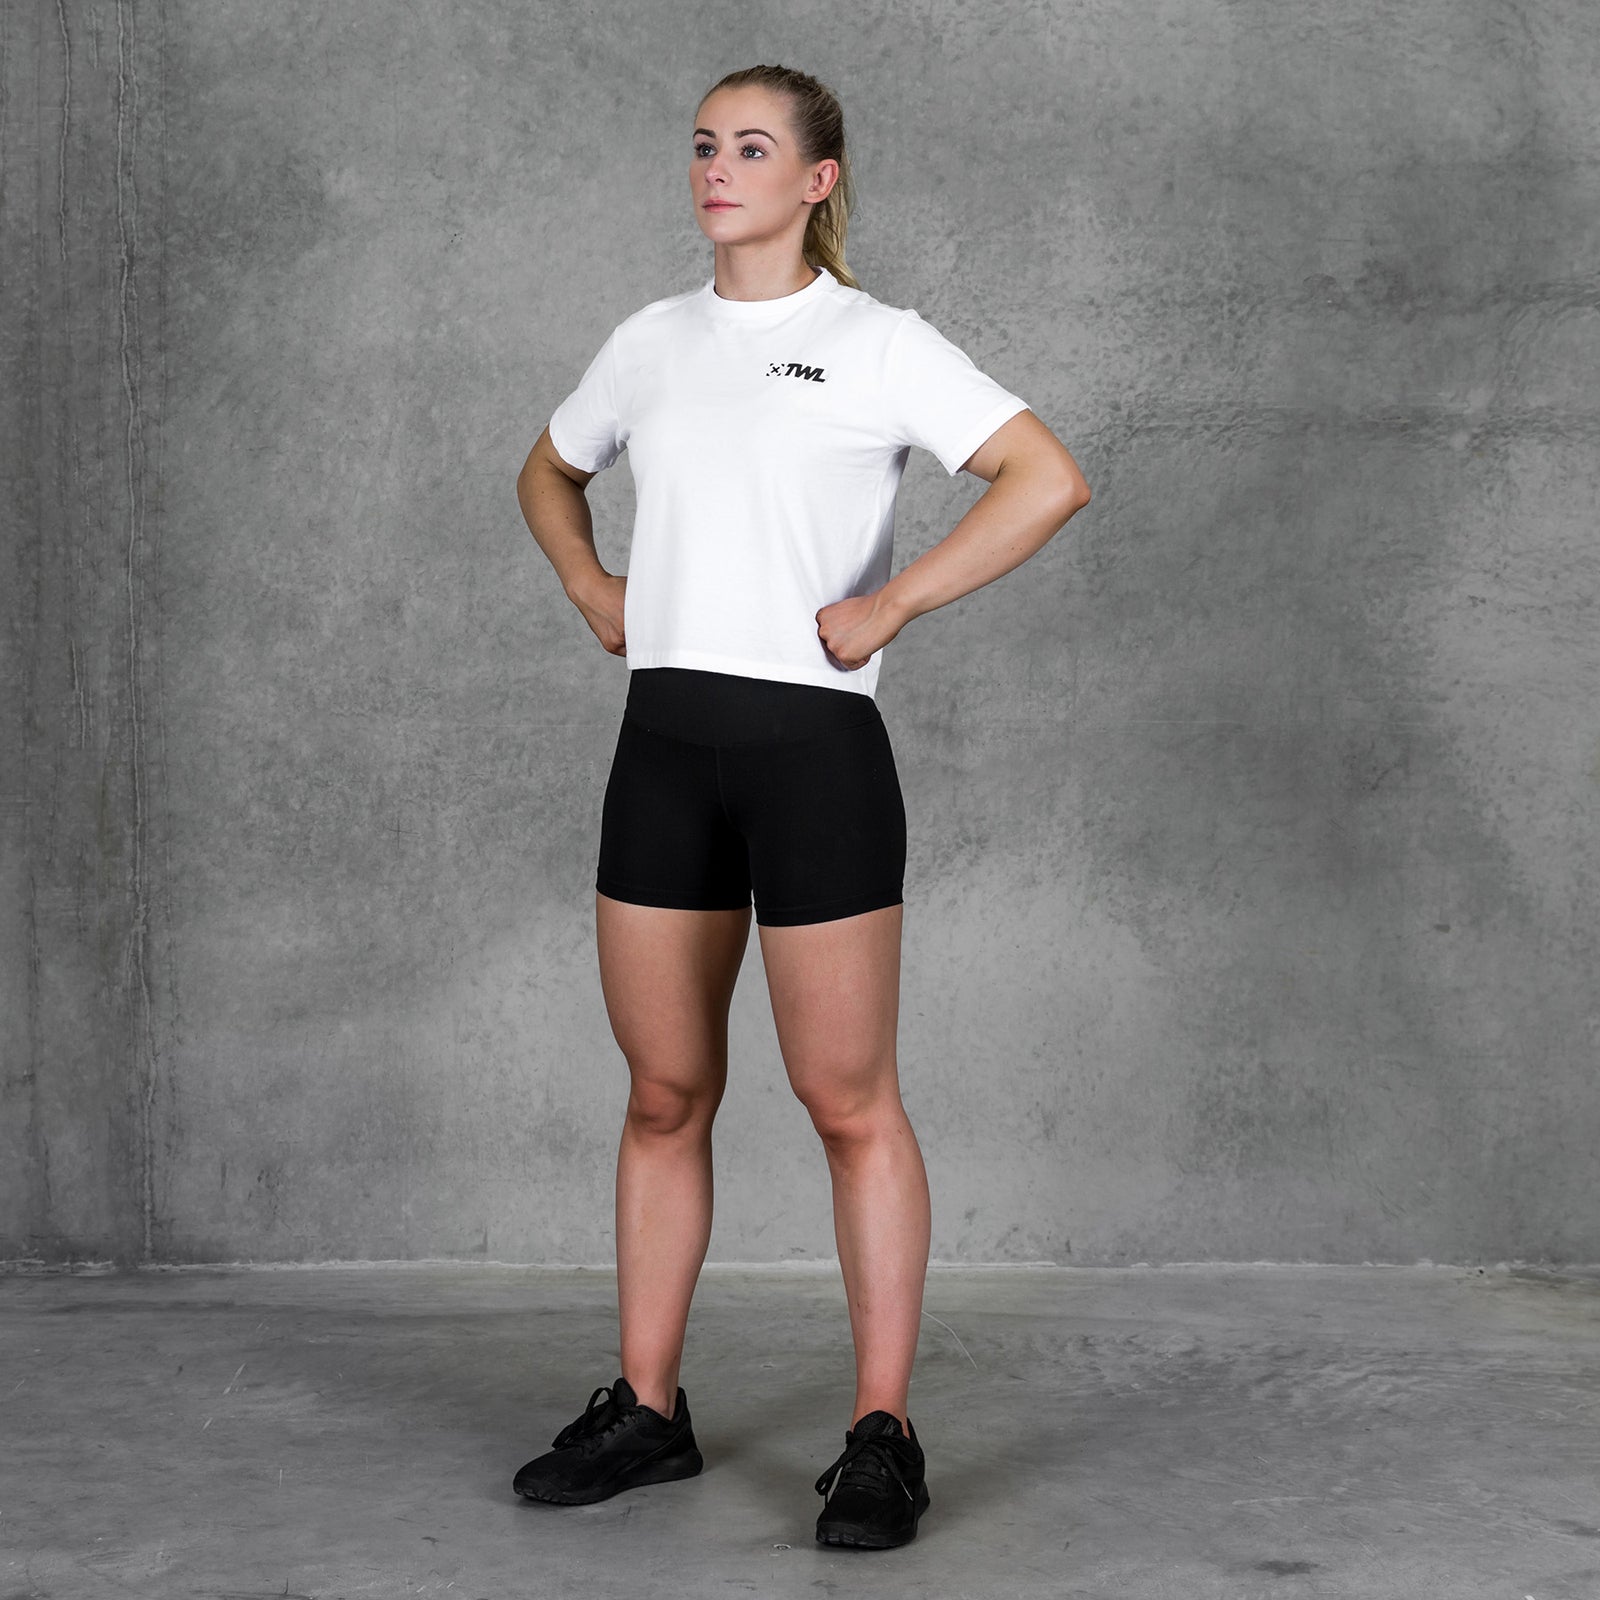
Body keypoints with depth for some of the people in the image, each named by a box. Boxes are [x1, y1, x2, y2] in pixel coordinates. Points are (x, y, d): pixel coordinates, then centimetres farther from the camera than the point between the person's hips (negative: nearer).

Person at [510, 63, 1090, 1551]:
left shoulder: (876, 343, -2)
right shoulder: (652, 341, 14)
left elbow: (1048, 479, -13)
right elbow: (549, 473, 31)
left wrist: (888, 605, -15)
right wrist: (593, 587, 13)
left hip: (812, 742, -5)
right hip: (665, 743, 5)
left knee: (848, 1103, -1)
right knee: (664, 1092, 11)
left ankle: (882, 1436, 7)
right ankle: (647, 1408, 22)